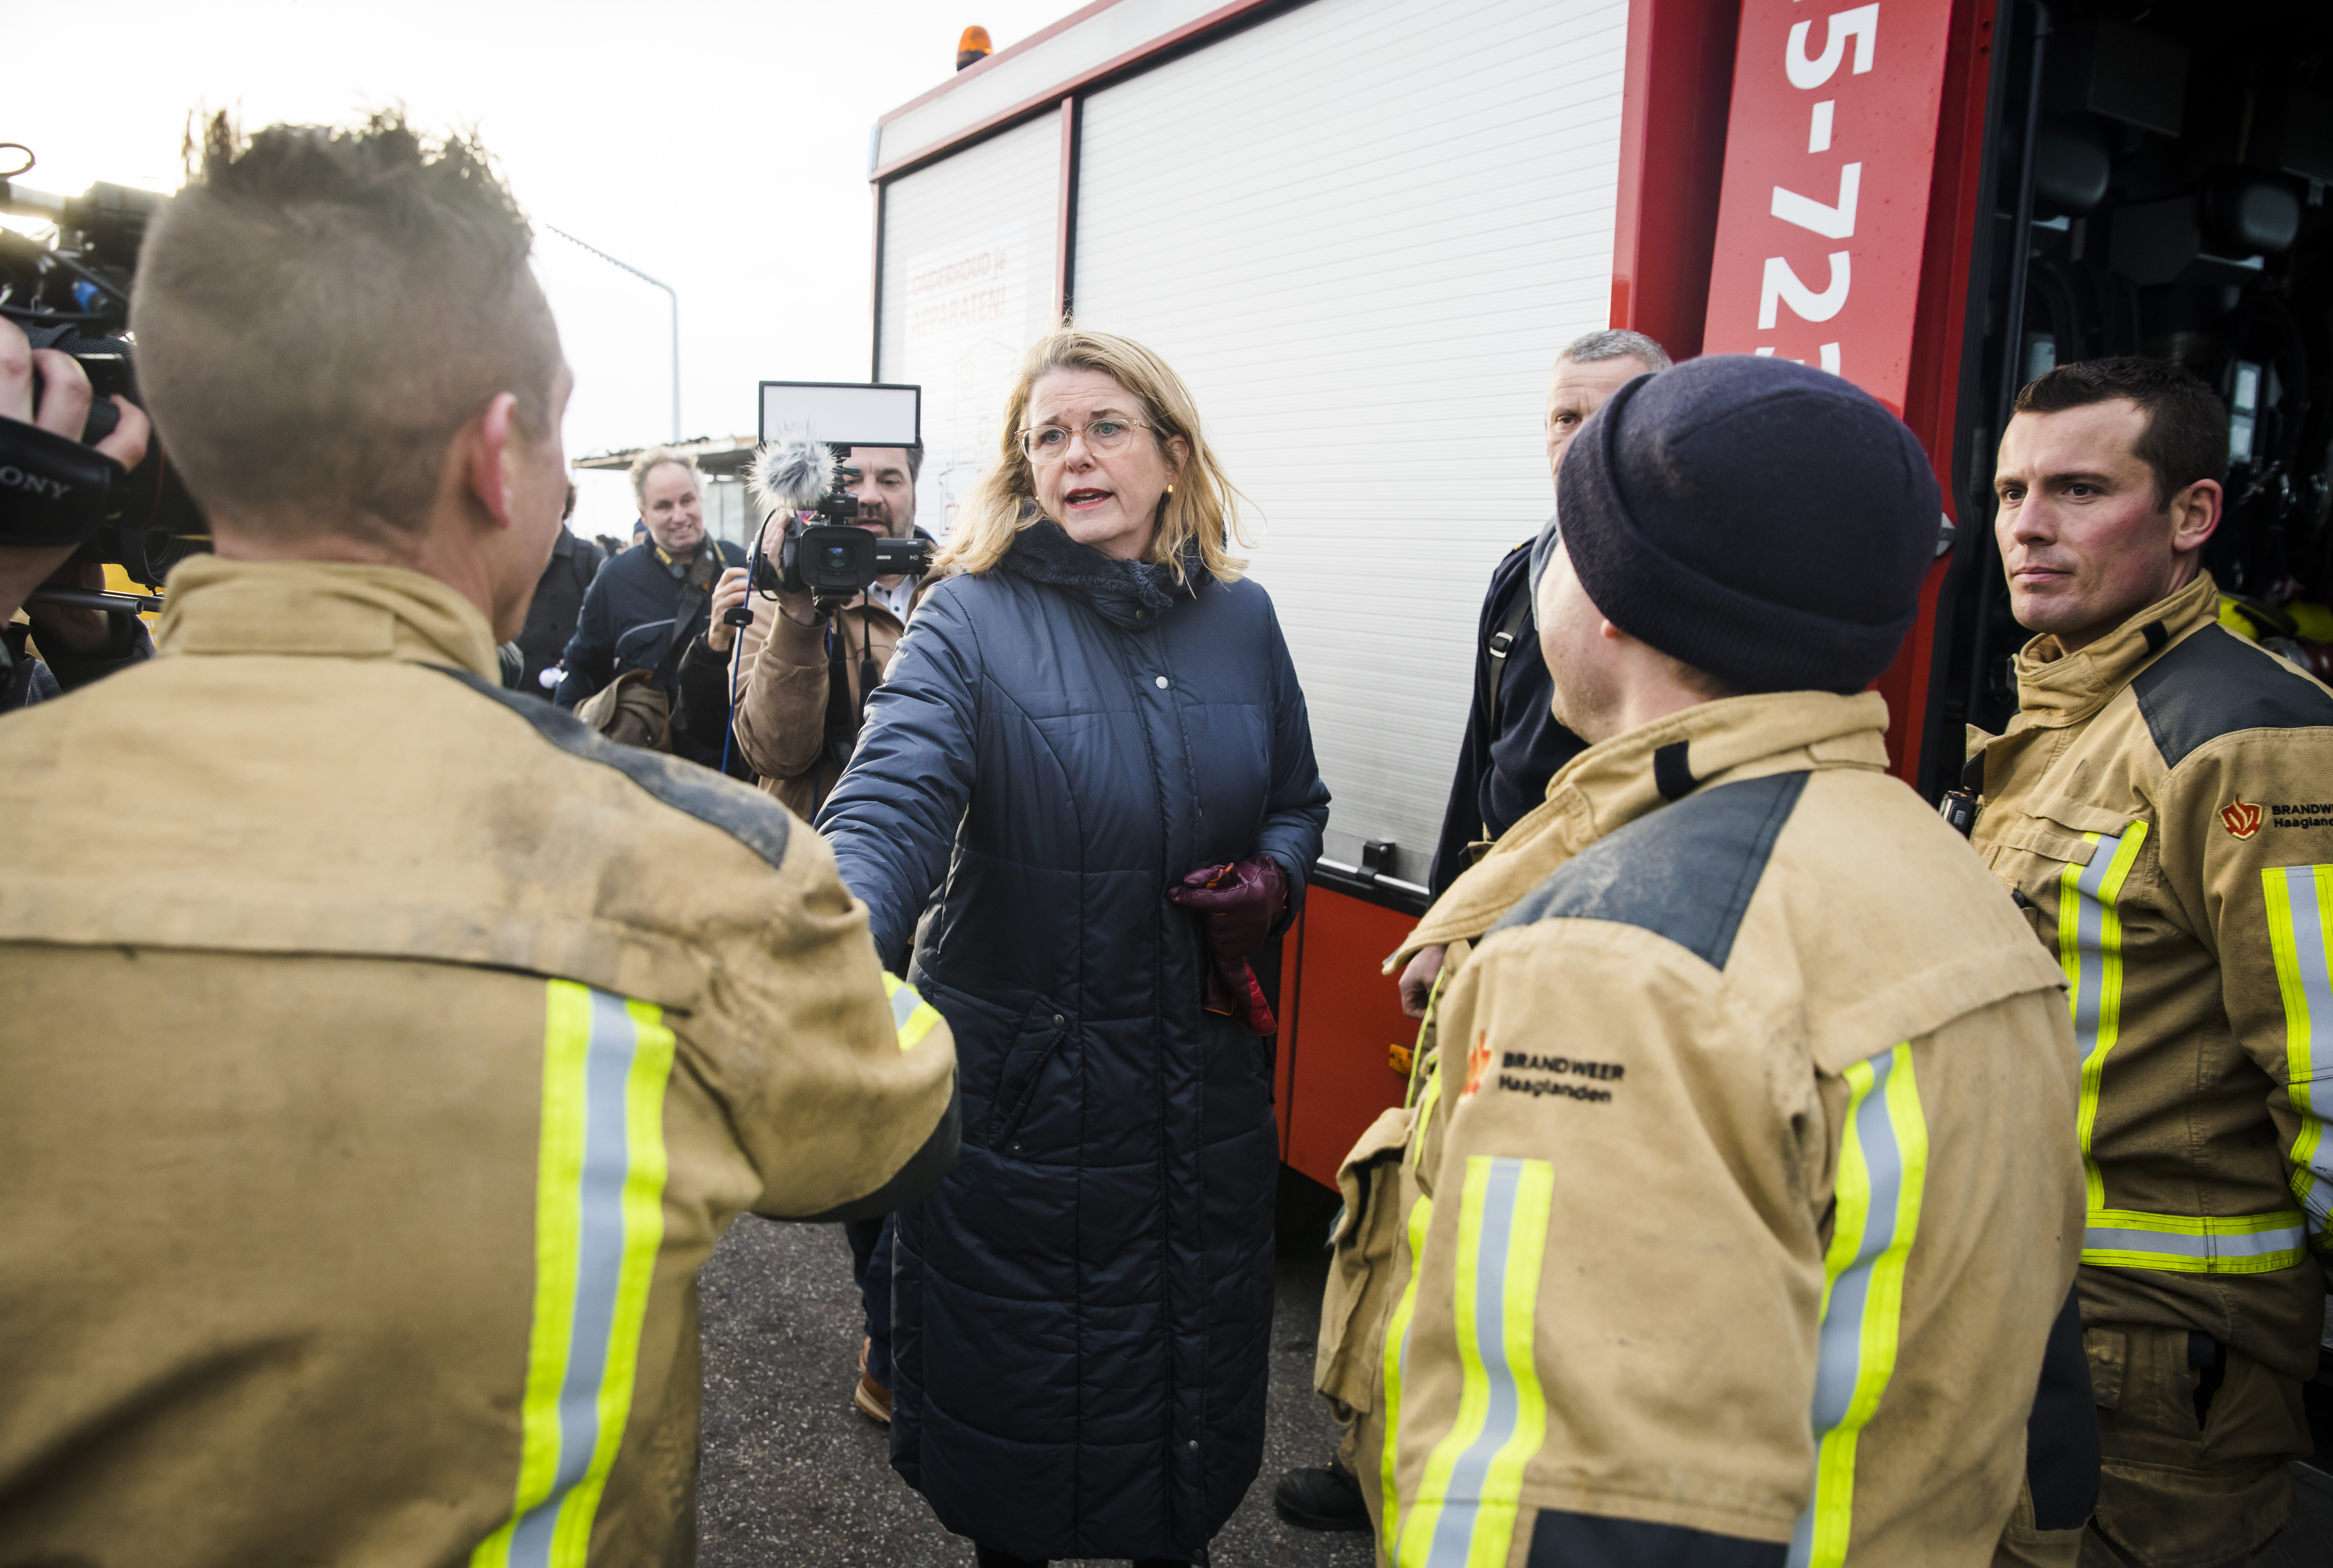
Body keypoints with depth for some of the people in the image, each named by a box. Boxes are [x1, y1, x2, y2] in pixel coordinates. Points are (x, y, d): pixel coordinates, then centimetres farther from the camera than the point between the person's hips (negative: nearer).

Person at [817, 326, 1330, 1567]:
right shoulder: (972, 621, -11)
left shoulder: (1240, 620, 2)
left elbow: (1298, 803, 14)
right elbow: (890, 808, -27)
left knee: (1191, 1350, 20)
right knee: (1015, 1363, 14)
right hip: (1019, 1077, -3)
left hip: (1200, 1078, 4)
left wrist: (1272, 881, -8)